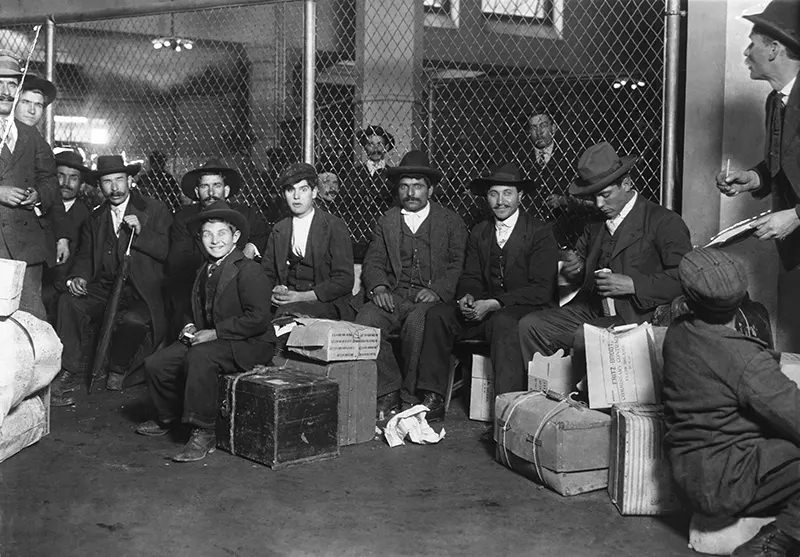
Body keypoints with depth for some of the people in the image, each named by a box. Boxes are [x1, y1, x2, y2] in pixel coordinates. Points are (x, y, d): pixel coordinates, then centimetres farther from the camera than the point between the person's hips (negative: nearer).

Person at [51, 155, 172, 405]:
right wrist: (78, 277, -7)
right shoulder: (94, 218, 18)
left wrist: (140, 232, -17)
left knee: (134, 319, -34)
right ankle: (68, 372, -19)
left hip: (141, 292, -4)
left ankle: (118, 370, -4)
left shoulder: (155, 210, 4)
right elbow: (85, 256, 15)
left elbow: (167, 251, -3)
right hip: (103, 289, 4)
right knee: (69, 303, -25)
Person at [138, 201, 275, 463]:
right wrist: (190, 326, 4)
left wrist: (215, 333, -21)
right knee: (156, 363, -4)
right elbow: (197, 310, 28)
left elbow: (258, 319, -21)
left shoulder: (248, 270, -13)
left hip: (249, 344, -8)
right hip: (209, 340, 9)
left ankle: (204, 433, -26)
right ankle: (168, 419, 23)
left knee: (199, 358, -36)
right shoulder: (204, 272, 15)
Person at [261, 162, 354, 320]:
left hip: (328, 304, -4)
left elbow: (344, 280, -7)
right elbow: (267, 273, 18)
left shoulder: (334, 226, -1)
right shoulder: (279, 229, 15)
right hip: (287, 299, 4)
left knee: (287, 312, -34)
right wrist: (274, 293, -7)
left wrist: (301, 296, -16)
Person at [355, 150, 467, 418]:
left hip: (431, 298, -3)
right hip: (393, 296, 3)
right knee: (366, 319, -28)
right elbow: (372, 262, 13)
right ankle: (388, 392, -15)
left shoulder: (451, 221, 12)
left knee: (417, 320, -36)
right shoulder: (387, 221, 20)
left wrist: (437, 290, -15)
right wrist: (378, 287, -9)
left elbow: (459, 265, 2)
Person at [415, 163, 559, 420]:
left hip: (526, 311, -5)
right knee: (437, 315, -16)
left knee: (502, 322, -38)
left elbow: (541, 289, -13)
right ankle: (433, 399, -15)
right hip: (484, 310, 6)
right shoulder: (479, 232, 13)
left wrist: (495, 303, -22)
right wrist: (468, 297, -14)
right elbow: (471, 277, 12)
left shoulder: (540, 233, -6)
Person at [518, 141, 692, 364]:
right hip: (590, 311, 7)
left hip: (633, 318, -7)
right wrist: (574, 269, 6)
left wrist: (632, 285, -20)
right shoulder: (595, 224, 17)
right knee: (529, 326, -11)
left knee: (584, 338, -33)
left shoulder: (664, 222, -4)